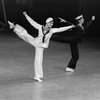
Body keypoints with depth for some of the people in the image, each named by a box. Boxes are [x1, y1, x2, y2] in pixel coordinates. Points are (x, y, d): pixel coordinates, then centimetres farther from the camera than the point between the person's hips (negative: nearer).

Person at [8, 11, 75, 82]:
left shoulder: (52, 30, -12)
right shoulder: (40, 27, -12)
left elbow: (61, 29, -15)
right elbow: (32, 21, -9)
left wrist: (70, 26, -18)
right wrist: (26, 15, -12)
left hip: (41, 46, 0)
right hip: (35, 42, 0)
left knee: (39, 61, 2)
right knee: (24, 34, -11)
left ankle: (38, 76, 12)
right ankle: (13, 27, 8)